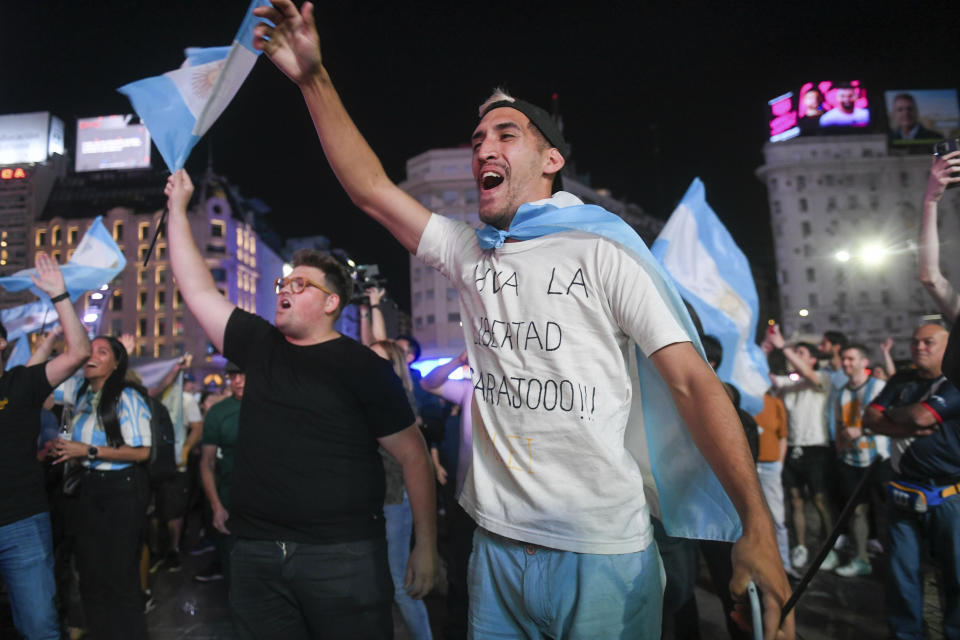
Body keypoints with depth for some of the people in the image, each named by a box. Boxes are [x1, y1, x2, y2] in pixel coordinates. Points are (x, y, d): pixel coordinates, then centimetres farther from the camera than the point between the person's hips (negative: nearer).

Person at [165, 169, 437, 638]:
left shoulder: (363, 366, -5)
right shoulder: (259, 345, 10)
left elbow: (412, 456, -5)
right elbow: (198, 289, 14)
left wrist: (426, 546, -7)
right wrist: (178, 208, 14)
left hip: (342, 553, -4)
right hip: (255, 552, 5)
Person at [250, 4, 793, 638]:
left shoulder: (603, 253, -6)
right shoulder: (469, 255, 8)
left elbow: (692, 382, -11)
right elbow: (372, 189, 3)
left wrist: (758, 526, -18)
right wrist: (314, 78, -4)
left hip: (605, 555, -4)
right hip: (498, 546, 5)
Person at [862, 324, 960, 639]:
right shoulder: (901, 381, 12)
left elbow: (921, 415, -18)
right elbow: (869, 419, 3)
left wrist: (891, 413, 1)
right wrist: (907, 428, -12)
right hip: (904, 493, 4)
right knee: (901, 574, 8)